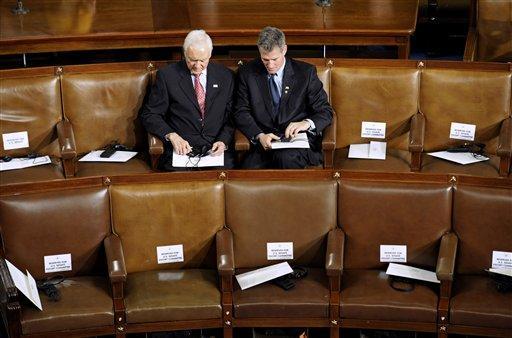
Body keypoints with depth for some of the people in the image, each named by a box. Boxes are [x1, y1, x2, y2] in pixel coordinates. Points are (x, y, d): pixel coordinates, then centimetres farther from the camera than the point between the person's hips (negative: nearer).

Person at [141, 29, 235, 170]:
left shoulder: (225, 76, 10)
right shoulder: (167, 75, 3)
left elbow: (233, 116, 12)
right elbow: (149, 115, 4)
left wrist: (224, 141, -7)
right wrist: (171, 136, -13)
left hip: (216, 149, 2)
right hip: (182, 150, -1)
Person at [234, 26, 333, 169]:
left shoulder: (306, 72, 2)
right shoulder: (248, 72, 6)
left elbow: (325, 112, 2)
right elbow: (241, 113, 4)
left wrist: (307, 123, -21)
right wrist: (259, 135, -16)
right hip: (264, 143, 1)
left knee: (285, 157, -35)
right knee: (249, 168, -30)